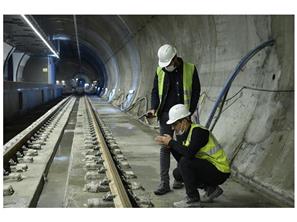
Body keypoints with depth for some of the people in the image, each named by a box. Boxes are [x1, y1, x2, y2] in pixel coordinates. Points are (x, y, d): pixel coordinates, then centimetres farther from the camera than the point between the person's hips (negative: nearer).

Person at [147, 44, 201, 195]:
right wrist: (154, 108, -5)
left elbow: (195, 92, -1)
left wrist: (189, 112, -9)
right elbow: (155, 91, 11)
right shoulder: (160, 71, 4)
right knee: (165, 148, -1)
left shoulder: (190, 69, -4)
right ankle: (164, 183, 1)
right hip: (165, 114, 2)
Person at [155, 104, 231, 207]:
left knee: (185, 162, -24)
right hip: (207, 168, 10)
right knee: (177, 173, 7)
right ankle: (211, 188, 12)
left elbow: (189, 153, -37)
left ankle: (193, 199, -10)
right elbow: (180, 158, 6)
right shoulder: (184, 133, 5)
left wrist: (171, 142, -24)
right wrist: (169, 146, -8)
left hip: (220, 172, -10)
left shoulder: (198, 131, -22)